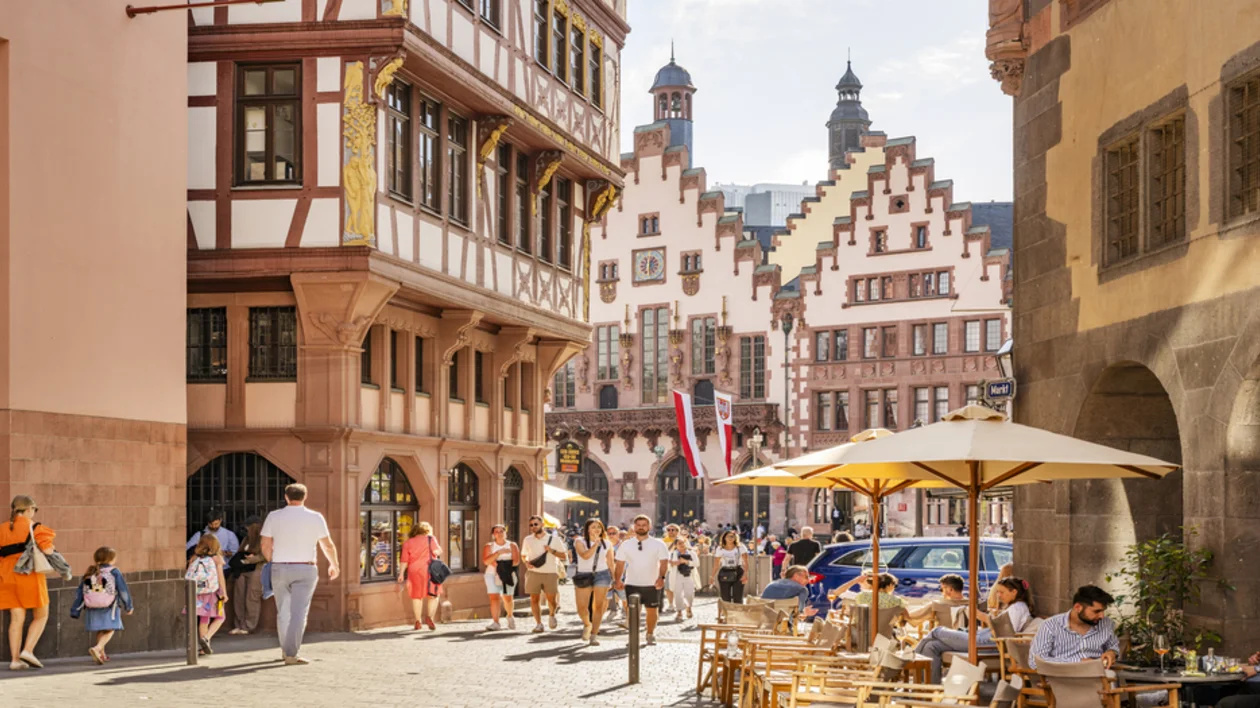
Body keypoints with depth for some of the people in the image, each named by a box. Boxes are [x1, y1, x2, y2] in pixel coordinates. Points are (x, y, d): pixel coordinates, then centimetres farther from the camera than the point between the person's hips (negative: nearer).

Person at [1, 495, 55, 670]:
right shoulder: (34, 527, -5)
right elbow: (48, 551, -14)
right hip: (30, 576, -5)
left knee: (17, 619, 6)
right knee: (41, 616, 8)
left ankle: (15, 658, 1)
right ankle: (28, 650, -6)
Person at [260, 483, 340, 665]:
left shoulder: (274, 517, -1)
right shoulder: (315, 518, -3)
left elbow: (265, 547, 2)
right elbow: (328, 545, 3)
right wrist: (334, 565, 21)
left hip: (279, 568, 2)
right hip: (305, 569, -2)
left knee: (283, 612, 15)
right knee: (298, 613, -5)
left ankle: (286, 650, 26)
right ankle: (291, 654, -13)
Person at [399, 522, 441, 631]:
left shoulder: (408, 543, 9)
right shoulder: (429, 539, 1)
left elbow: (404, 560, 3)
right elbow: (437, 552, -10)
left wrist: (401, 573, 5)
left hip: (414, 572, 3)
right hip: (429, 570, -3)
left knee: (416, 596, 11)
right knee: (433, 595, 5)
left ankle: (418, 621, 13)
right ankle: (430, 617, -15)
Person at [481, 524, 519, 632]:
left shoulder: (512, 545, 7)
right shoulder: (489, 546, 6)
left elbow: (516, 560, -4)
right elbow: (486, 561, -10)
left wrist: (504, 565, -17)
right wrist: (499, 552, -19)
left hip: (508, 575, 0)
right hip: (492, 575, 0)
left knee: (507, 598, 4)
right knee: (494, 598, -13)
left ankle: (509, 616, 33)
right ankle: (495, 622, -14)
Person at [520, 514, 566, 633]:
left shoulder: (554, 539, 1)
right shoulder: (527, 540, 8)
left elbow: (563, 556, 3)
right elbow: (524, 555, 18)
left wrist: (552, 551, -14)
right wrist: (526, 563, -4)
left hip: (550, 573, -2)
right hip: (533, 573, 2)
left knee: (551, 599, -2)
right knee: (534, 599, -3)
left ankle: (552, 616, 27)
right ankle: (538, 623, 6)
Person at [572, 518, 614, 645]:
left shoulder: (607, 544, 8)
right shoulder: (580, 542, -2)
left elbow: (610, 562, 14)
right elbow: (585, 555, -19)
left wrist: (613, 579, 14)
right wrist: (596, 543, -23)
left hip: (602, 574, 1)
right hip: (583, 576, -1)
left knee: (599, 606, -5)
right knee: (582, 608, -2)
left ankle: (594, 635, 0)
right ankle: (587, 625, 30)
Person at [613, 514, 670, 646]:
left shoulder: (658, 544, 1)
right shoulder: (626, 545, 6)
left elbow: (664, 562, -8)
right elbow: (620, 563, 6)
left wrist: (661, 577, -23)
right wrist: (618, 580, -6)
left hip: (652, 584, 0)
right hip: (632, 584, 0)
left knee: (652, 610, 6)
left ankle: (650, 635, 22)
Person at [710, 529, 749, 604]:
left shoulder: (740, 547, 0)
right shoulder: (720, 549, 5)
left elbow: (745, 562, -7)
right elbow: (716, 564, 8)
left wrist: (745, 574, -20)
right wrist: (712, 576, 1)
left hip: (738, 573, -1)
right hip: (724, 574, 1)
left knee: (738, 599, -5)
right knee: (725, 598, 0)